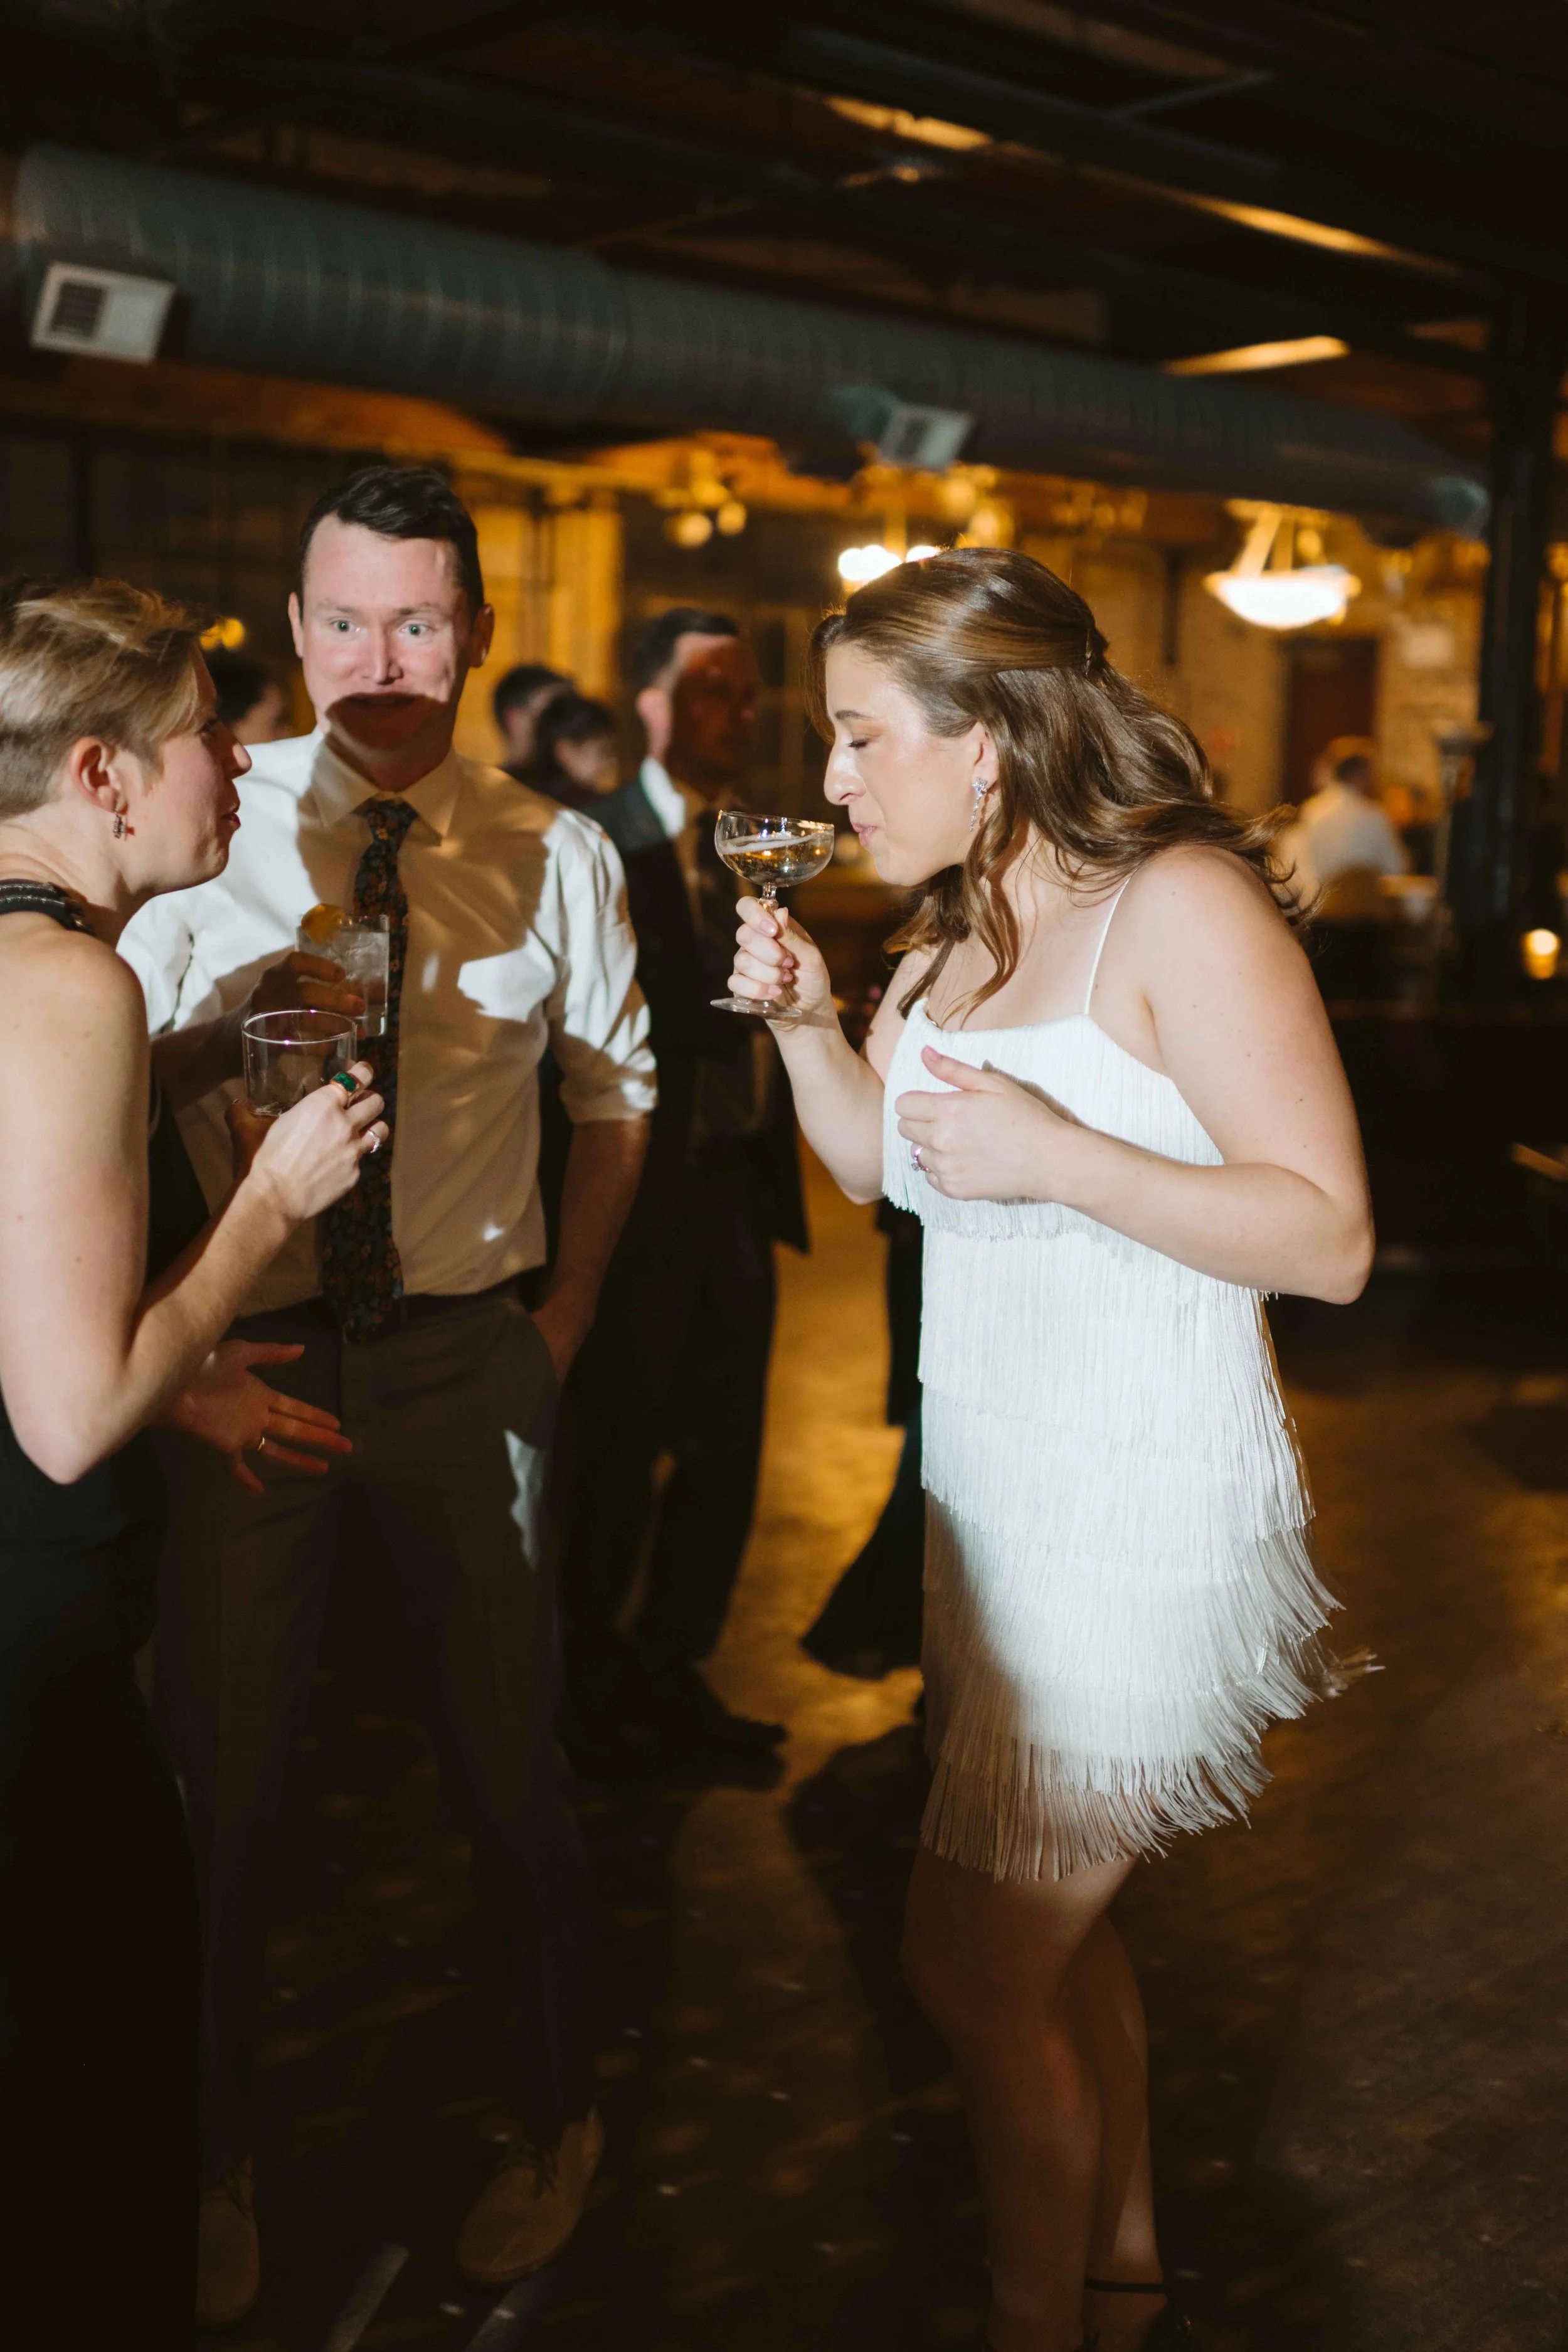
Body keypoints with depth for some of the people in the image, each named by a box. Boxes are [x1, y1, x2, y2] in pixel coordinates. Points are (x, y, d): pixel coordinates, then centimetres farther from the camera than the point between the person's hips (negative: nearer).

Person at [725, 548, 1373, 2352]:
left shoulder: (1179, 904, -15)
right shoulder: (957, 929, 11)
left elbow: (1331, 1236, -18)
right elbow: (879, 1167, 20)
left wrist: (1060, 1156, -27)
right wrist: (806, 1018, 3)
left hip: (1135, 1519, -8)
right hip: (993, 1495, 8)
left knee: (972, 1964, 1)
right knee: (1052, 1931, 19)